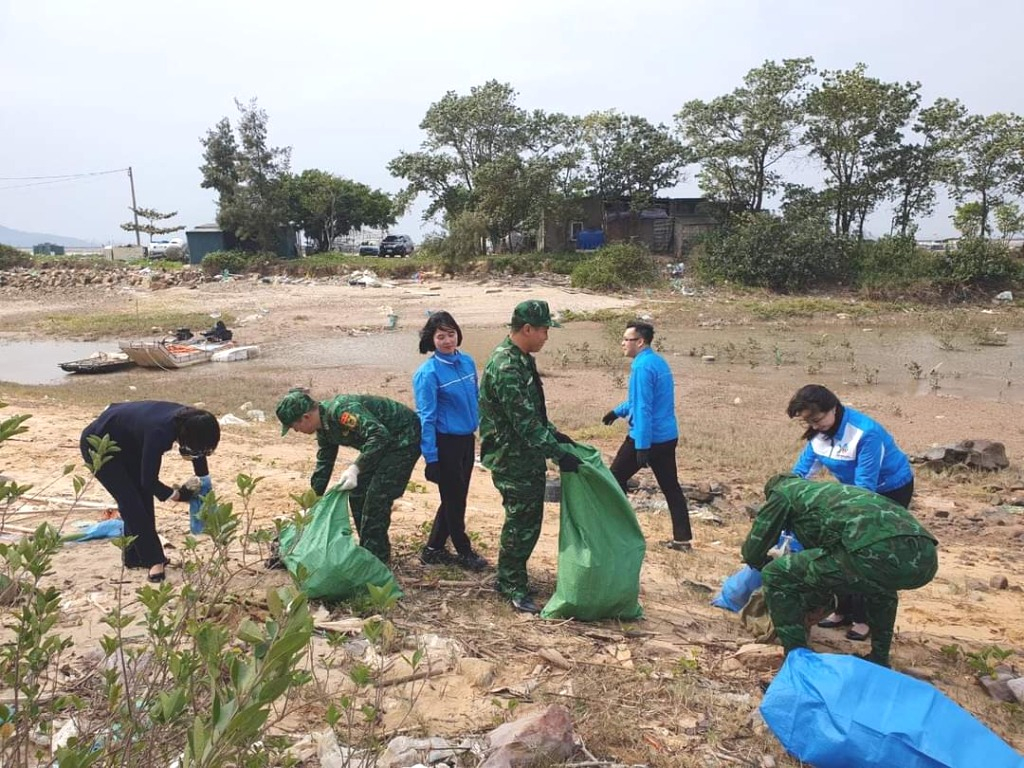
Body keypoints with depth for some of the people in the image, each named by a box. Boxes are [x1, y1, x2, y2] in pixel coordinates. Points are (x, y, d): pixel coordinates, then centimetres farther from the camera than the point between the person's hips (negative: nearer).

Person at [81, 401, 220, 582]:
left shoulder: (190, 421, -18)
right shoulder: (160, 432, -39)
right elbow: (149, 481, -30)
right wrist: (179, 495, -14)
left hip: (127, 444, 8)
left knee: (143, 497, 6)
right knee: (131, 502, -11)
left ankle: (134, 556, 19)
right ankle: (154, 561, -4)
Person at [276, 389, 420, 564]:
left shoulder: (341, 410, -30)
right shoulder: (324, 428, 3)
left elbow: (379, 434, -39)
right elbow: (323, 465, 14)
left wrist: (355, 468, -45)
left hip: (405, 439, -10)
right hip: (384, 444, 10)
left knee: (376, 498, -13)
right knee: (357, 496, 10)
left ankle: (375, 558, -2)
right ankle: (368, 551, 21)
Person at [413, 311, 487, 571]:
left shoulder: (467, 362, 2)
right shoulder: (428, 373, -16)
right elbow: (426, 418, -16)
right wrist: (431, 457, -16)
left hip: (467, 440, 7)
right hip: (445, 442, -7)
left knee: (456, 498, 15)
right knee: (453, 500, 7)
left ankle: (434, 549, 29)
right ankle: (464, 552, 25)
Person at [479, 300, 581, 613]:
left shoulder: (520, 359, 9)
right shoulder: (506, 367, -24)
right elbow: (524, 422, -26)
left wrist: (553, 433, 15)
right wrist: (559, 454, -23)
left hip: (528, 457, 10)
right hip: (512, 460, -10)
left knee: (528, 518, 17)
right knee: (521, 521, 0)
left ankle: (509, 578, 31)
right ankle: (513, 586, 16)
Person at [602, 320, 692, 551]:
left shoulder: (642, 366, -17)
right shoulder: (658, 361, 13)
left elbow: (643, 408, -22)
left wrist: (642, 446, -23)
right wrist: (618, 411, 29)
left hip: (647, 437, -9)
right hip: (667, 436, 9)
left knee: (615, 478, 7)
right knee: (671, 487, 11)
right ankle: (683, 538, 13)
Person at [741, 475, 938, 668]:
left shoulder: (782, 493, 22)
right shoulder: (827, 491, 41)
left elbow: (753, 550, 23)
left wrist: (764, 564, 48)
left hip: (881, 554, -7)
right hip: (925, 557, 8)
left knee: (777, 576, 8)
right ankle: (879, 660, 40)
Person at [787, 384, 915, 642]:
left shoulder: (866, 433, -36)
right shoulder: (819, 432, -14)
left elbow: (865, 485, -34)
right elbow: (801, 472, -5)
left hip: (892, 490, -7)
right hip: (855, 490, 7)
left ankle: (865, 618, 6)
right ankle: (844, 611, 18)